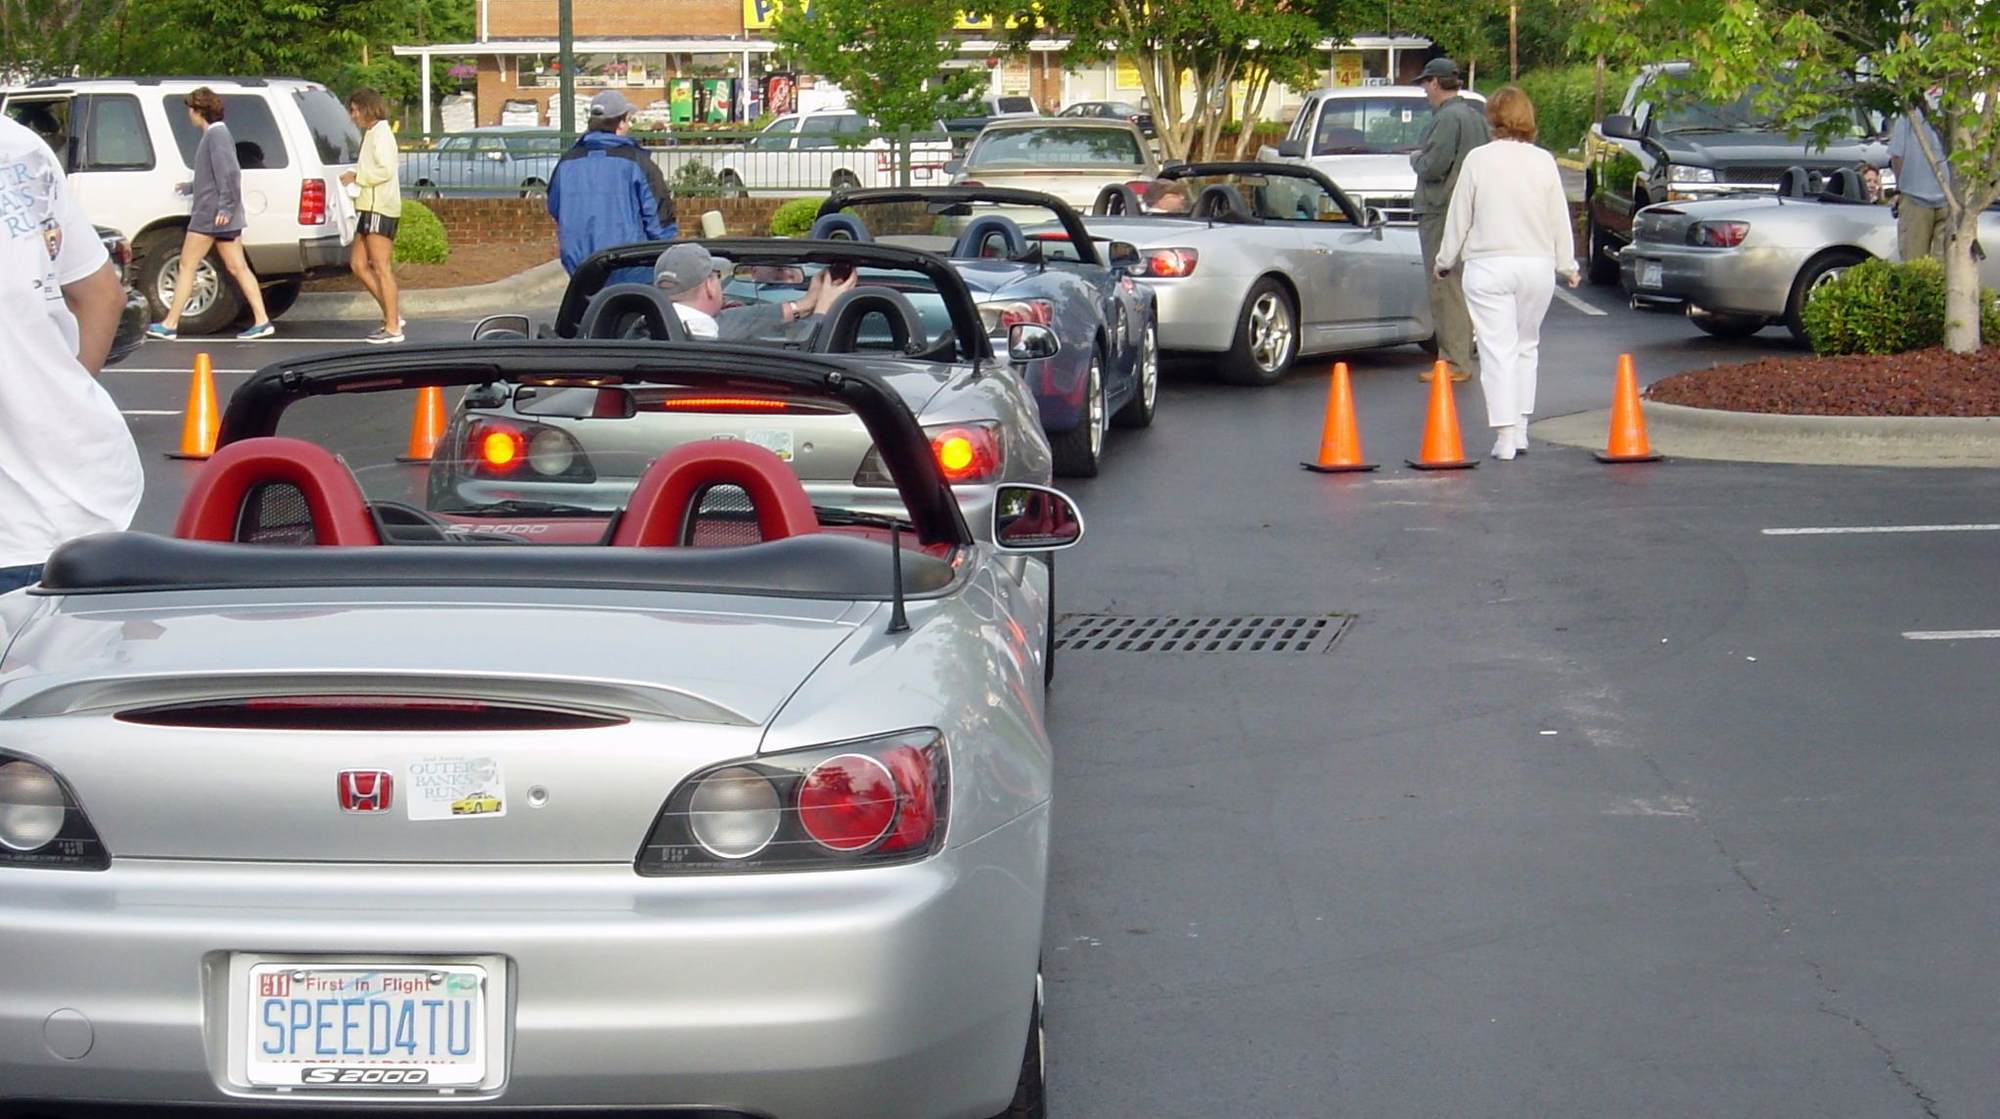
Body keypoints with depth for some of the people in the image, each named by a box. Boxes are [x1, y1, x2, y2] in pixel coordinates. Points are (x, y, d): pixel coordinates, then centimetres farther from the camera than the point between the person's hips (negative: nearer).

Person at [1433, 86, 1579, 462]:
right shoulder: (1544, 162, 1)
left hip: (1489, 266, -3)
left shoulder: (1478, 159, -5)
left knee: (1497, 350, -2)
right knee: (1526, 346, 17)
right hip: (1537, 265, 3)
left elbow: (1459, 216, 1)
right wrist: (1567, 265, 18)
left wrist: (1445, 260, 14)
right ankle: (1520, 430, 18)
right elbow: (1560, 219, 7)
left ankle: (1505, 436, -8)